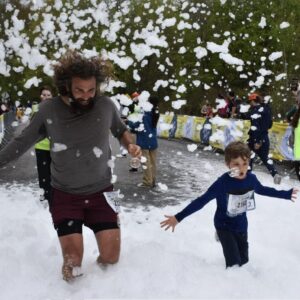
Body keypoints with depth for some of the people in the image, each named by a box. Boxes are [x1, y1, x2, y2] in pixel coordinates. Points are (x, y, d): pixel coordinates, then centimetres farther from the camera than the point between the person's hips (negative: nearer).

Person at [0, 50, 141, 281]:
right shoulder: (48, 110, -13)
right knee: (73, 259, -7)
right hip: (65, 195, -1)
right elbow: (22, 142, 1)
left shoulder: (106, 105, -11)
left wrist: (131, 145, -10)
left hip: (101, 192, 1)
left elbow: (121, 130, 10)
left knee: (111, 257, 1)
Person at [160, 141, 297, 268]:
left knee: (244, 261, 21)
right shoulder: (222, 183, -30)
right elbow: (201, 201, -25)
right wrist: (178, 217, -30)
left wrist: (286, 194, 18)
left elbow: (262, 190, 6)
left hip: (241, 225, 5)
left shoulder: (251, 178, -16)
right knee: (234, 264, -11)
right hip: (224, 226, -5)